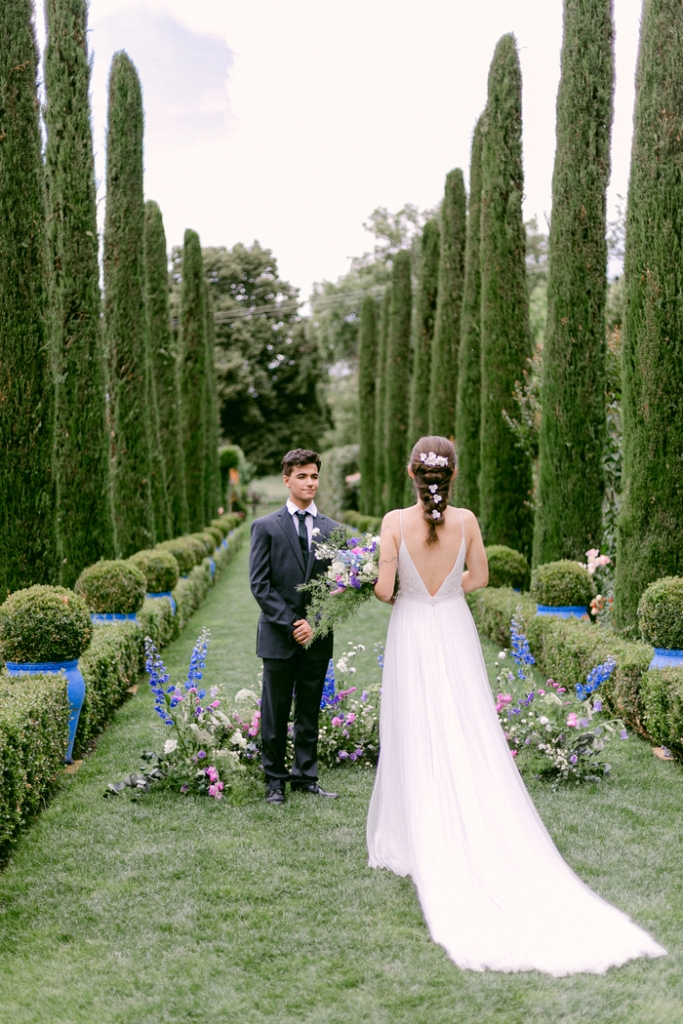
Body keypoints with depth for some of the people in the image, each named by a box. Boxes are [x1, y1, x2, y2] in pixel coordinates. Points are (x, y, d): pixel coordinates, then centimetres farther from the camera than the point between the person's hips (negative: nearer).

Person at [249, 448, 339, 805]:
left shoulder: (332, 529, 8)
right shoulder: (266, 527, 0)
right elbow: (259, 584, -5)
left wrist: (316, 623, -8)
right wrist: (290, 623, -12)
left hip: (317, 637, 3)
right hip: (278, 637, -2)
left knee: (309, 713, 10)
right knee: (275, 714, 4)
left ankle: (305, 777, 19)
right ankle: (274, 780, 15)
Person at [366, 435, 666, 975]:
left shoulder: (395, 522, -12)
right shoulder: (466, 520, -5)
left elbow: (383, 588, -13)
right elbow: (479, 577, 7)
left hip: (411, 635, -2)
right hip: (455, 633, 2)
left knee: (418, 744, 7)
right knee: (470, 745, 7)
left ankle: (420, 848, 14)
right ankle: (478, 844, 12)